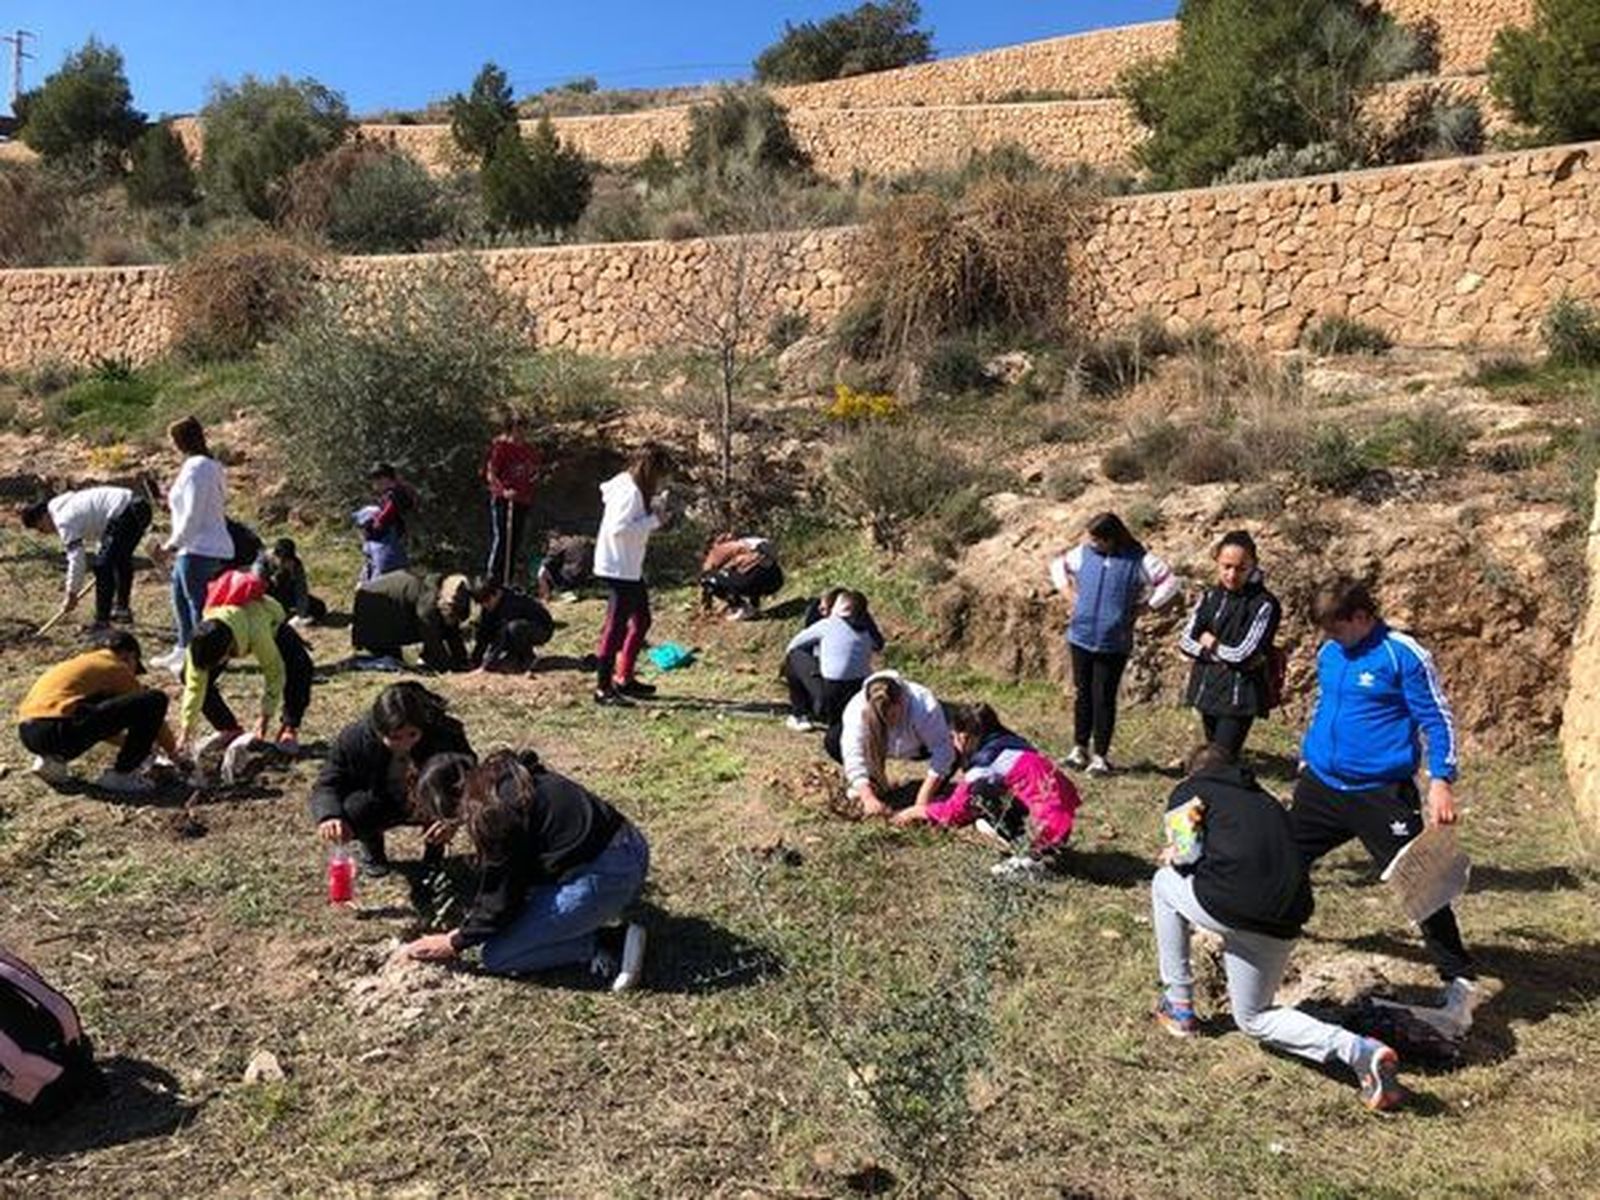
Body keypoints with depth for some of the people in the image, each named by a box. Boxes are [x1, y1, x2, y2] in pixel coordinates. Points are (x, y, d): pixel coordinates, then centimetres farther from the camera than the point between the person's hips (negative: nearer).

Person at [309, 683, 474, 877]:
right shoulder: (354, 738, -26)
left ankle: (434, 849, 2)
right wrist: (329, 815, -46)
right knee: (353, 809, -32)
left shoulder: (445, 734, -27)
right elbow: (327, 784, -21)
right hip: (380, 806, 0)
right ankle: (370, 847, 7)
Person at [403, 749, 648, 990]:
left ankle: (606, 942, -5)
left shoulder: (494, 813, -12)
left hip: (602, 878, -10)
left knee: (495, 957, 0)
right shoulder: (511, 780, 15)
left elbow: (500, 897, -5)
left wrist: (454, 943, 9)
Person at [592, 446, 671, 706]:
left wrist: (653, 507, 2)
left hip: (630, 568, 11)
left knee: (641, 620, 19)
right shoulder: (630, 492, -20)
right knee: (616, 626, -5)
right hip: (619, 569, -11)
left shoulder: (627, 485, 9)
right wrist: (652, 521, -21)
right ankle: (603, 689, 2)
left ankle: (624, 679, 29)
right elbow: (618, 528, -27)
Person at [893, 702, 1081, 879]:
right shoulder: (1008, 744, 14)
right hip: (1064, 818, 9)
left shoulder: (985, 761, -12)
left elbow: (955, 811, 0)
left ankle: (1032, 858, -5)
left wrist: (918, 811, 16)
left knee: (981, 792, -9)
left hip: (1049, 827, -9)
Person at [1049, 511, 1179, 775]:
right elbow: (1058, 565, 20)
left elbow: (1170, 582, -3)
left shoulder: (1139, 559, -7)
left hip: (1114, 644, -3)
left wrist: (1144, 604, -5)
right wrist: (1067, 590, 8)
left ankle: (1101, 755, 12)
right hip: (1081, 638, 3)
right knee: (1082, 695, 12)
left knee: (1104, 699, 1)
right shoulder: (1084, 553, 2)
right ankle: (1080, 748, 25)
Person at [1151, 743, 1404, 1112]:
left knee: (1164, 883, 27)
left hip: (1229, 903, -6)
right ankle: (1359, 1049, -2)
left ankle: (1178, 1005, 25)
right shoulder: (1266, 801, 30)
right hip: (1284, 923, 6)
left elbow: (1189, 855, -1)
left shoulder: (1190, 790, 13)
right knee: (1253, 1018, 24)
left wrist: (1174, 859, 22)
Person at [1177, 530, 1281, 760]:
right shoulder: (1210, 596, 5)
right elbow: (1186, 641, 1)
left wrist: (1211, 643, -1)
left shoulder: (1264, 604, -13)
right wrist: (1224, 654, -11)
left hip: (1238, 696, -6)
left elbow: (1241, 653, -18)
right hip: (1206, 689, 6)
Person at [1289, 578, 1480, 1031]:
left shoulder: (1404, 655, -13)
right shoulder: (1329, 654, 6)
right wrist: (1306, 759, 25)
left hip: (1381, 794, -6)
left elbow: (1438, 720, -11)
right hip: (1321, 786, 6)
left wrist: (1440, 781, -20)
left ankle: (1460, 981, 11)